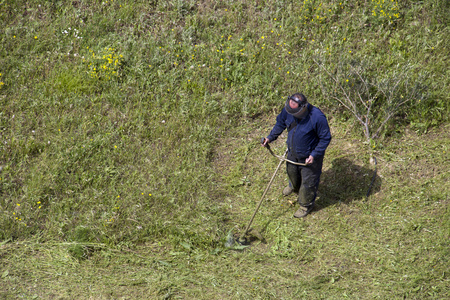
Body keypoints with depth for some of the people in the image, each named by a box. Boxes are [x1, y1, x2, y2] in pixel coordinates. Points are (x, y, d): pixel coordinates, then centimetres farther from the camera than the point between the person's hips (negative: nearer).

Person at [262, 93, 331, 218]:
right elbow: (280, 123, 3)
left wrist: (314, 155, -26)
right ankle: (294, 187, 68)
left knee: (308, 182, 14)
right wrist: (270, 137, -2)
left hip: (310, 156, -6)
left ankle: (306, 205, 41)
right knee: (292, 172, 32)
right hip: (292, 152, 6)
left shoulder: (317, 117, -37)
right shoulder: (288, 110, -21)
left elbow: (325, 138, -23)